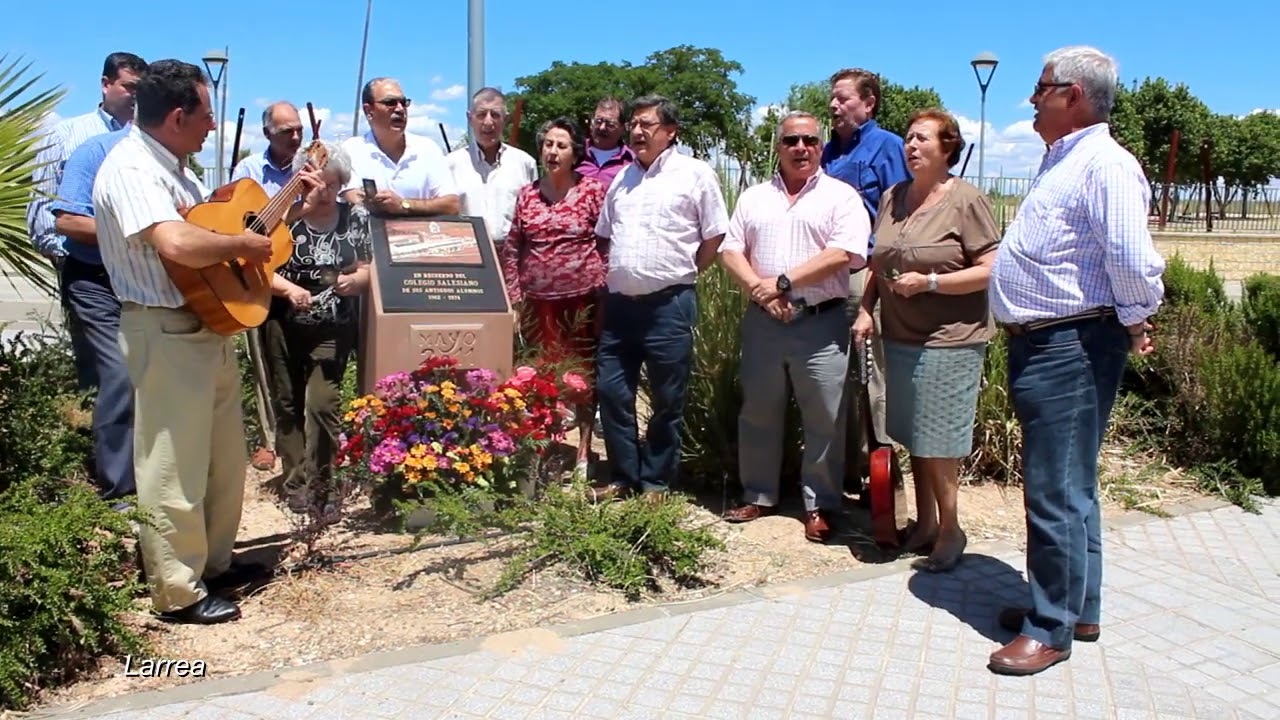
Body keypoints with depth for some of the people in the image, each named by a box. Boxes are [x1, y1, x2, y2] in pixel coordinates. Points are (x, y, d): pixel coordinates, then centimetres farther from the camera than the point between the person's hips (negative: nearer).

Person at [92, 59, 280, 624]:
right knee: (174, 465, -1)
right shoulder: (129, 169, -18)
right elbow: (177, 244, -34)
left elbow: (222, 221, 22)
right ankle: (178, 592, 11)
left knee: (224, 456, 17)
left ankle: (214, 562, 32)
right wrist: (242, 246, -19)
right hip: (166, 333, -10)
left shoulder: (173, 167, 14)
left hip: (209, 324, 10)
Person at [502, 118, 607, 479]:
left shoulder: (592, 189, -1)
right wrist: (514, 295, 5)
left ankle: (583, 453, 14)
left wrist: (603, 290, -5)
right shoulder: (527, 194, 8)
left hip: (582, 298, -3)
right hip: (538, 300, 3)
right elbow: (511, 249, 11)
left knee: (583, 375, 3)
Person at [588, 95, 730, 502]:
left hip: (668, 304, -6)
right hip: (619, 303, 6)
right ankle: (623, 478, 21)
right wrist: (615, 273, 12)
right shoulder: (623, 178, 15)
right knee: (612, 392, 8)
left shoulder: (695, 174, -3)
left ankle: (656, 482, 18)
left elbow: (715, 236, -2)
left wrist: (683, 274, 2)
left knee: (667, 401, 5)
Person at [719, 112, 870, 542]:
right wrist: (760, 290, -11)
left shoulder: (841, 196, 0)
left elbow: (845, 254, -13)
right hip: (763, 320, 4)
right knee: (757, 413, 12)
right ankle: (758, 495, 26)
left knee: (824, 420, 2)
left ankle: (820, 505, 15)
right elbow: (731, 252, 6)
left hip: (822, 323, -3)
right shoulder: (754, 198, 12)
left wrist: (784, 282, -14)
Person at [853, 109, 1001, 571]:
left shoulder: (966, 200, -9)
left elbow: (991, 270, -13)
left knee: (937, 443, 0)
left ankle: (950, 530, 16)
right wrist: (865, 310, 5)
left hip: (947, 342, -6)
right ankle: (925, 523, 26)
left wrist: (929, 282, -18)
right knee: (914, 439, 13)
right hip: (900, 337, 6)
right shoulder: (893, 198, 10)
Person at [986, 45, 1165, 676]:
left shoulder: (1104, 166, -16)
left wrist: (1133, 326, -11)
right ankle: (1076, 607, 33)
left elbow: (1134, 262, -26)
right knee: (1067, 487, 19)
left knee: (1057, 493, -3)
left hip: (1071, 350, -11)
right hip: (1039, 344, 11)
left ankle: (1051, 629, 10)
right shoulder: (1062, 161, 16)